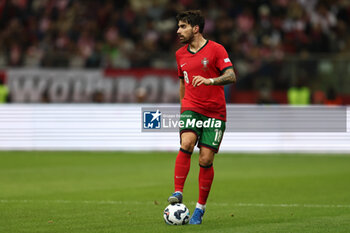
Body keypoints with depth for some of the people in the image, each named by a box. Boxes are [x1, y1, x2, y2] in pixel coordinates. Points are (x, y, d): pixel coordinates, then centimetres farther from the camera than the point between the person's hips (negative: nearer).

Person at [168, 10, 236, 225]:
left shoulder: (216, 49, -4)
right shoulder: (181, 54, 12)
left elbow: (231, 76, -13)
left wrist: (209, 80, -30)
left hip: (215, 112, -3)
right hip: (191, 108, 3)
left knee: (206, 160, -5)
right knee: (186, 144, -25)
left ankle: (200, 208, 7)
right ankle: (178, 193, -26)